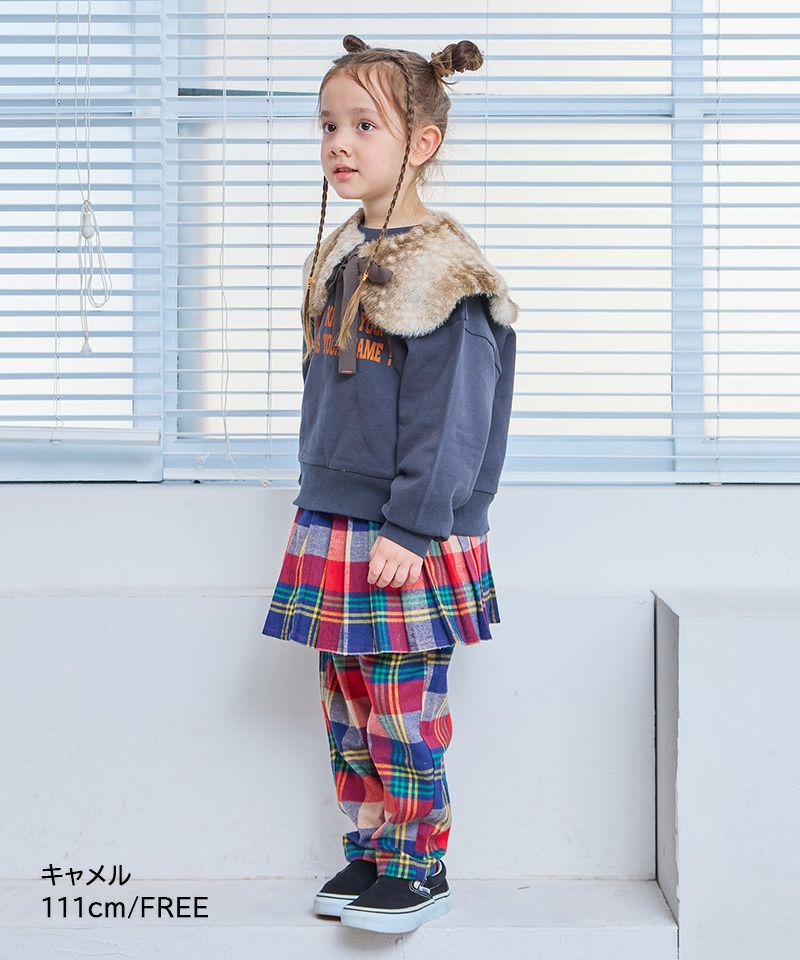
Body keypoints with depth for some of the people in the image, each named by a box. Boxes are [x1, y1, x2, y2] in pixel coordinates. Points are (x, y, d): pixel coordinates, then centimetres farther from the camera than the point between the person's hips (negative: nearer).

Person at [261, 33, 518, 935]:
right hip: (331, 525, 8)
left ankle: (419, 865, 16)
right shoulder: (338, 258, 11)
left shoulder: (440, 268, -14)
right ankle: (369, 851, 27)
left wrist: (410, 527, -18)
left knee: (403, 709, 1)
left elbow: (447, 415, -16)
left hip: (404, 538, -8)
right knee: (345, 703, 14)